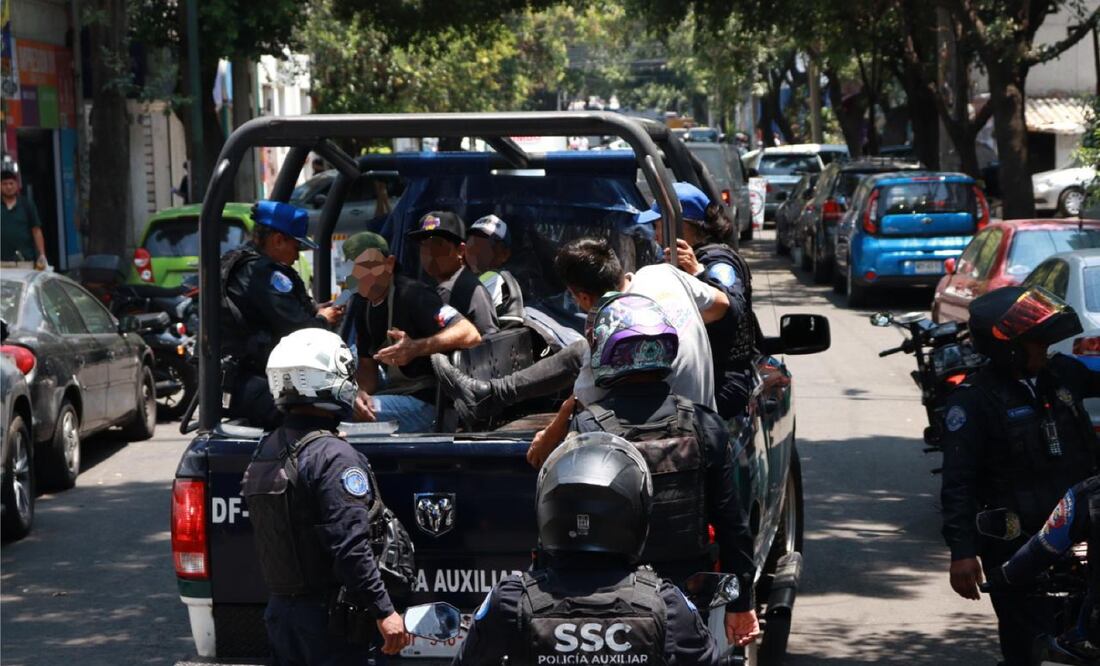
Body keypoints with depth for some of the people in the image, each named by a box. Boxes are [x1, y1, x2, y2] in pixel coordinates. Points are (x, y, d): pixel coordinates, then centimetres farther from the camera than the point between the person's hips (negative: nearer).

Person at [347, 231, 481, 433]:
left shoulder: (411, 295, -17)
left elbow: (470, 334, -28)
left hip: (425, 400, -9)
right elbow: (367, 363, 13)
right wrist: (363, 392, -10)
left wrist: (416, 348, -38)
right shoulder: (362, 305, 10)